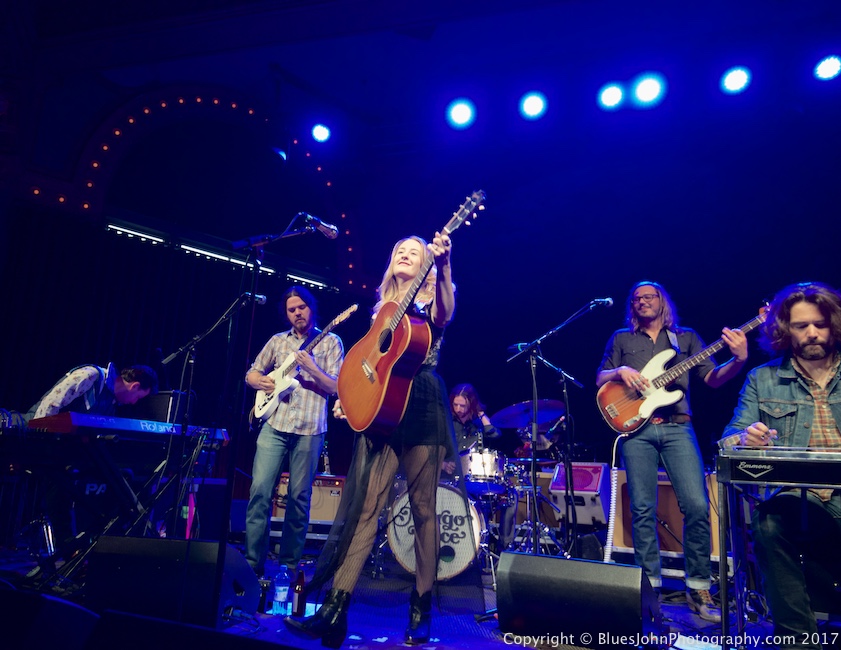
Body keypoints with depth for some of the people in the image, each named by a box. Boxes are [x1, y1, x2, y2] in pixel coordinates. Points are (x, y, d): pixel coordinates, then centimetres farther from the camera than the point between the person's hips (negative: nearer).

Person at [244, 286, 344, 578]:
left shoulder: (330, 342, 4)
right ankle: (253, 561, 6)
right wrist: (262, 381, -4)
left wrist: (312, 369, -17)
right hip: (274, 424, 3)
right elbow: (251, 373, 19)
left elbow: (337, 387, -3)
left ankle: (289, 563, 18)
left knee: (299, 497, 4)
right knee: (260, 491, -5)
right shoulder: (277, 341, 14)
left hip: (309, 429, -2)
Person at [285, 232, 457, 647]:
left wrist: (444, 265, -35)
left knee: (422, 508, 1)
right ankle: (336, 606, -6)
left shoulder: (430, 299, 7)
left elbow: (445, 315, -19)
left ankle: (422, 606, 13)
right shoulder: (383, 306, 21)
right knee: (363, 502, -5)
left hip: (422, 406, -4)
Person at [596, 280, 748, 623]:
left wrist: (739, 359, -9)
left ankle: (698, 588, 7)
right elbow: (600, 379, 12)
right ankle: (651, 584, 11)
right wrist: (620, 371, -9)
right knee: (643, 509, -2)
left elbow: (713, 379, 9)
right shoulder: (621, 338, 16)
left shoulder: (686, 337, 16)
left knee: (697, 505, -9)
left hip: (677, 428, 0)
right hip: (636, 428, 0)